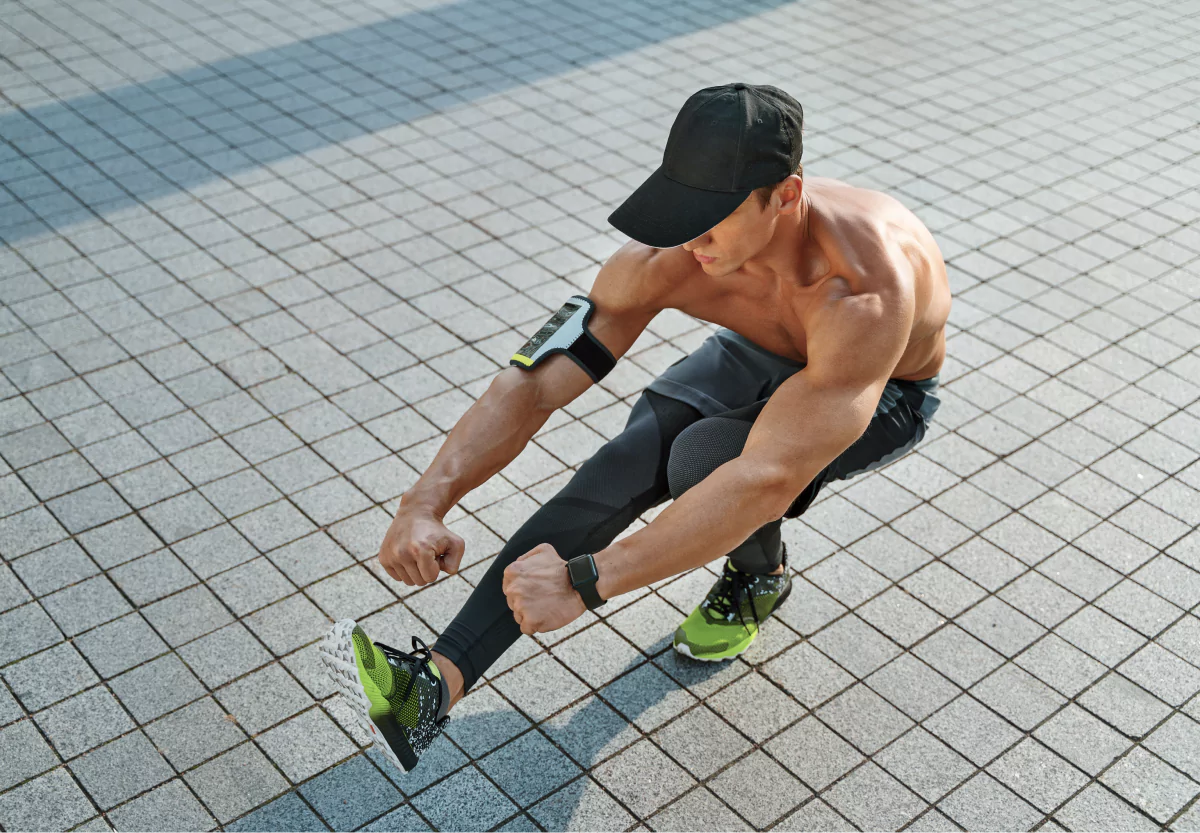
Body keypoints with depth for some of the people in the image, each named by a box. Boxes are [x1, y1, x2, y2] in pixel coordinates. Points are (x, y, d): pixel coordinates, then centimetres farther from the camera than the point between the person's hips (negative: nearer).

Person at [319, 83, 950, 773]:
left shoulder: (867, 291, -44)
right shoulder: (669, 257, -30)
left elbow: (770, 479, -49)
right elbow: (533, 384, -29)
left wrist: (586, 581, -52)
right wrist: (427, 502, -44)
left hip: (886, 395, -4)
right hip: (761, 353, 4)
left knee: (705, 457, -33)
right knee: (625, 468, -25)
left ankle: (760, 575, 2)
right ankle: (437, 684, -28)